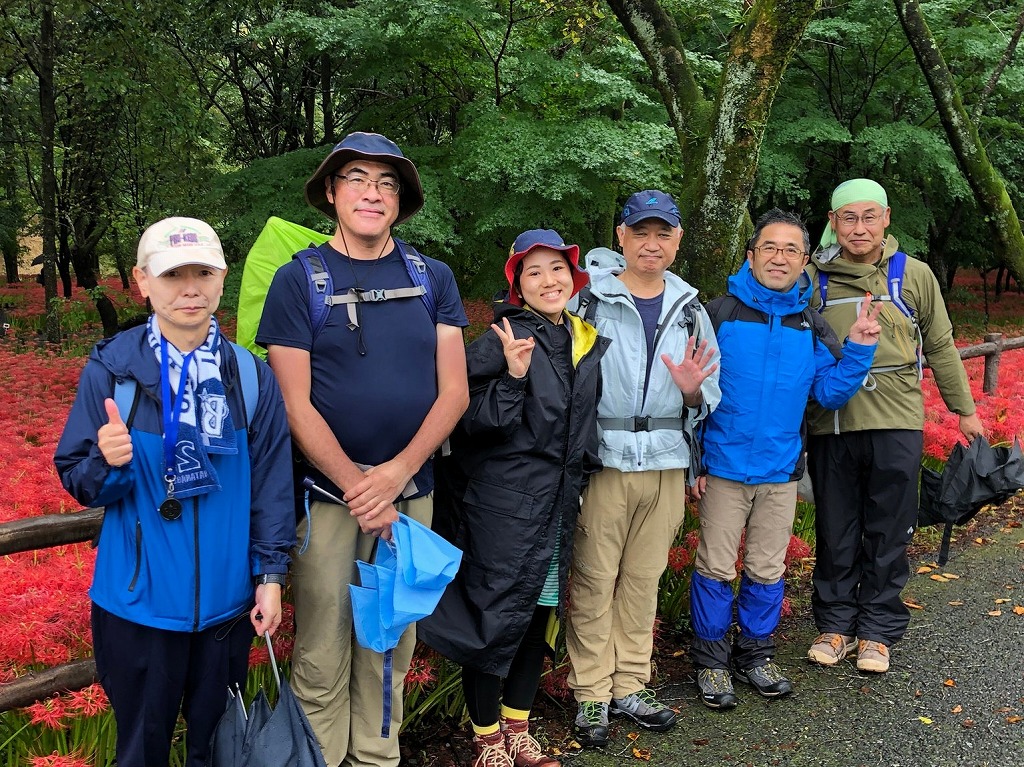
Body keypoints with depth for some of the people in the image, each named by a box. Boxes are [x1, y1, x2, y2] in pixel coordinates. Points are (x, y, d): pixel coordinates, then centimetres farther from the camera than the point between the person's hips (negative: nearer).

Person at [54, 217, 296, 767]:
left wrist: (271, 575, 0)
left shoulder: (251, 375, -3)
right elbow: (77, 480, -2)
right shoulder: (111, 369, -7)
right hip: (138, 599, -1)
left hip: (227, 599, 2)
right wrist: (108, 463, -24)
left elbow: (271, 481, 2)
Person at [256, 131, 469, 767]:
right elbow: (294, 404, -7)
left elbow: (454, 391, 1)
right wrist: (357, 486, -13)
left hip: (410, 491, 3)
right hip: (325, 493, -2)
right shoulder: (299, 279, -2)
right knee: (323, 652, 4)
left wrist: (395, 473, -12)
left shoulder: (433, 279, 6)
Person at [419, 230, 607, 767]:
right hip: (503, 504, -7)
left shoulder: (588, 343, 9)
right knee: (496, 616, 1)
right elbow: (473, 423, -17)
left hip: (560, 502, 7)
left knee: (540, 614, 14)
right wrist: (514, 377, -28)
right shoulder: (502, 340, -11)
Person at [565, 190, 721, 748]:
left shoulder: (690, 311, 11)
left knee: (644, 577, 12)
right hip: (603, 460, -4)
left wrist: (692, 389, -9)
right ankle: (591, 694, 15)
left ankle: (629, 686, 25)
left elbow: (707, 401, 14)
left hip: (665, 463, 4)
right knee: (593, 579, 1)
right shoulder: (589, 301, -2)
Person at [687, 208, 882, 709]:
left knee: (767, 570, 14)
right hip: (723, 466, -3)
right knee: (716, 567, 4)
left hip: (781, 470, 4)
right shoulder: (720, 314, -7)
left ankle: (755, 654, 32)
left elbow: (829, 392, 4)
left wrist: (859, 347, -10)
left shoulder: (811, 326, 5)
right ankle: (711, 661, 21)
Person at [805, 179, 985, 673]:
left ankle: (877, 631, 20)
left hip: (896, 425, 0)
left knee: (887, 534, 6)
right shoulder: (813, 278, 4)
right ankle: (835, 624, 24)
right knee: (835, 534, 9)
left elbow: (940, 346, 14)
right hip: (831, 425, 0)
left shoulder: (914, 275, 6)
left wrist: (964, 409, 17)